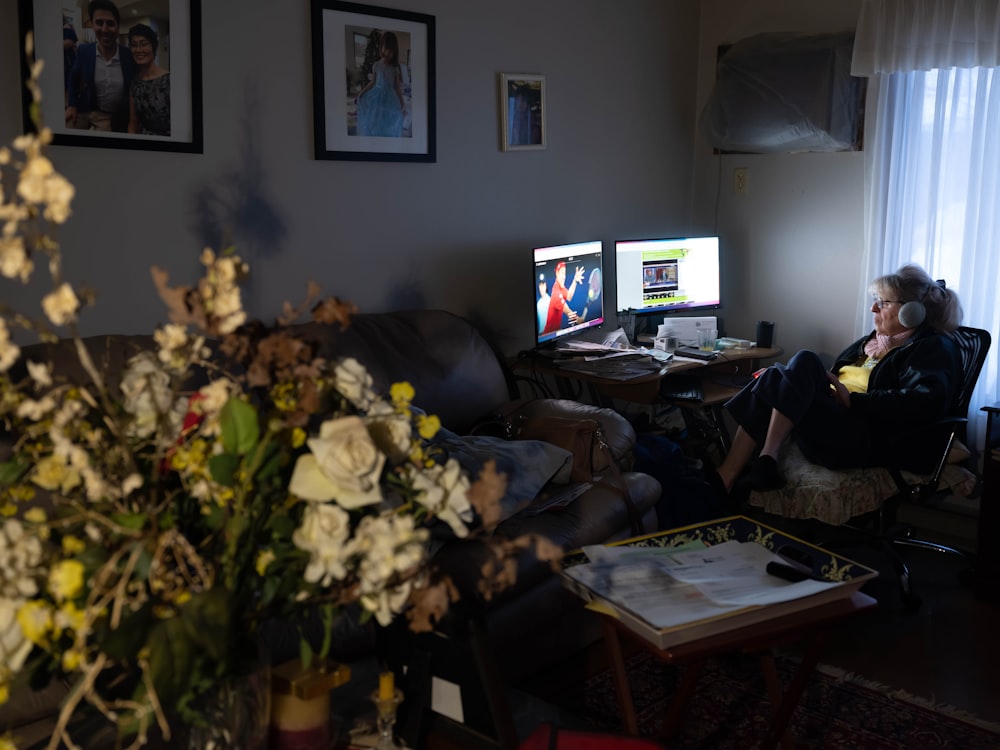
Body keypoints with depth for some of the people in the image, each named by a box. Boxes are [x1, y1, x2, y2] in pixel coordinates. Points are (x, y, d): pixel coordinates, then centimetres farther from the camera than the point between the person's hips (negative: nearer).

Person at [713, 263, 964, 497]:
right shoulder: (873, 340, 26)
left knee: (804, 361, -22)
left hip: (867, 441, -8)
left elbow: (927, 403, -18)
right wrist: (780, 376, 12)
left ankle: (766, 460, -31)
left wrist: (853, 400, -18)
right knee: (773, 379, -15)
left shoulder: (934, 348, 1)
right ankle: (724, 478, -23)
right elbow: (834, 381, 26)